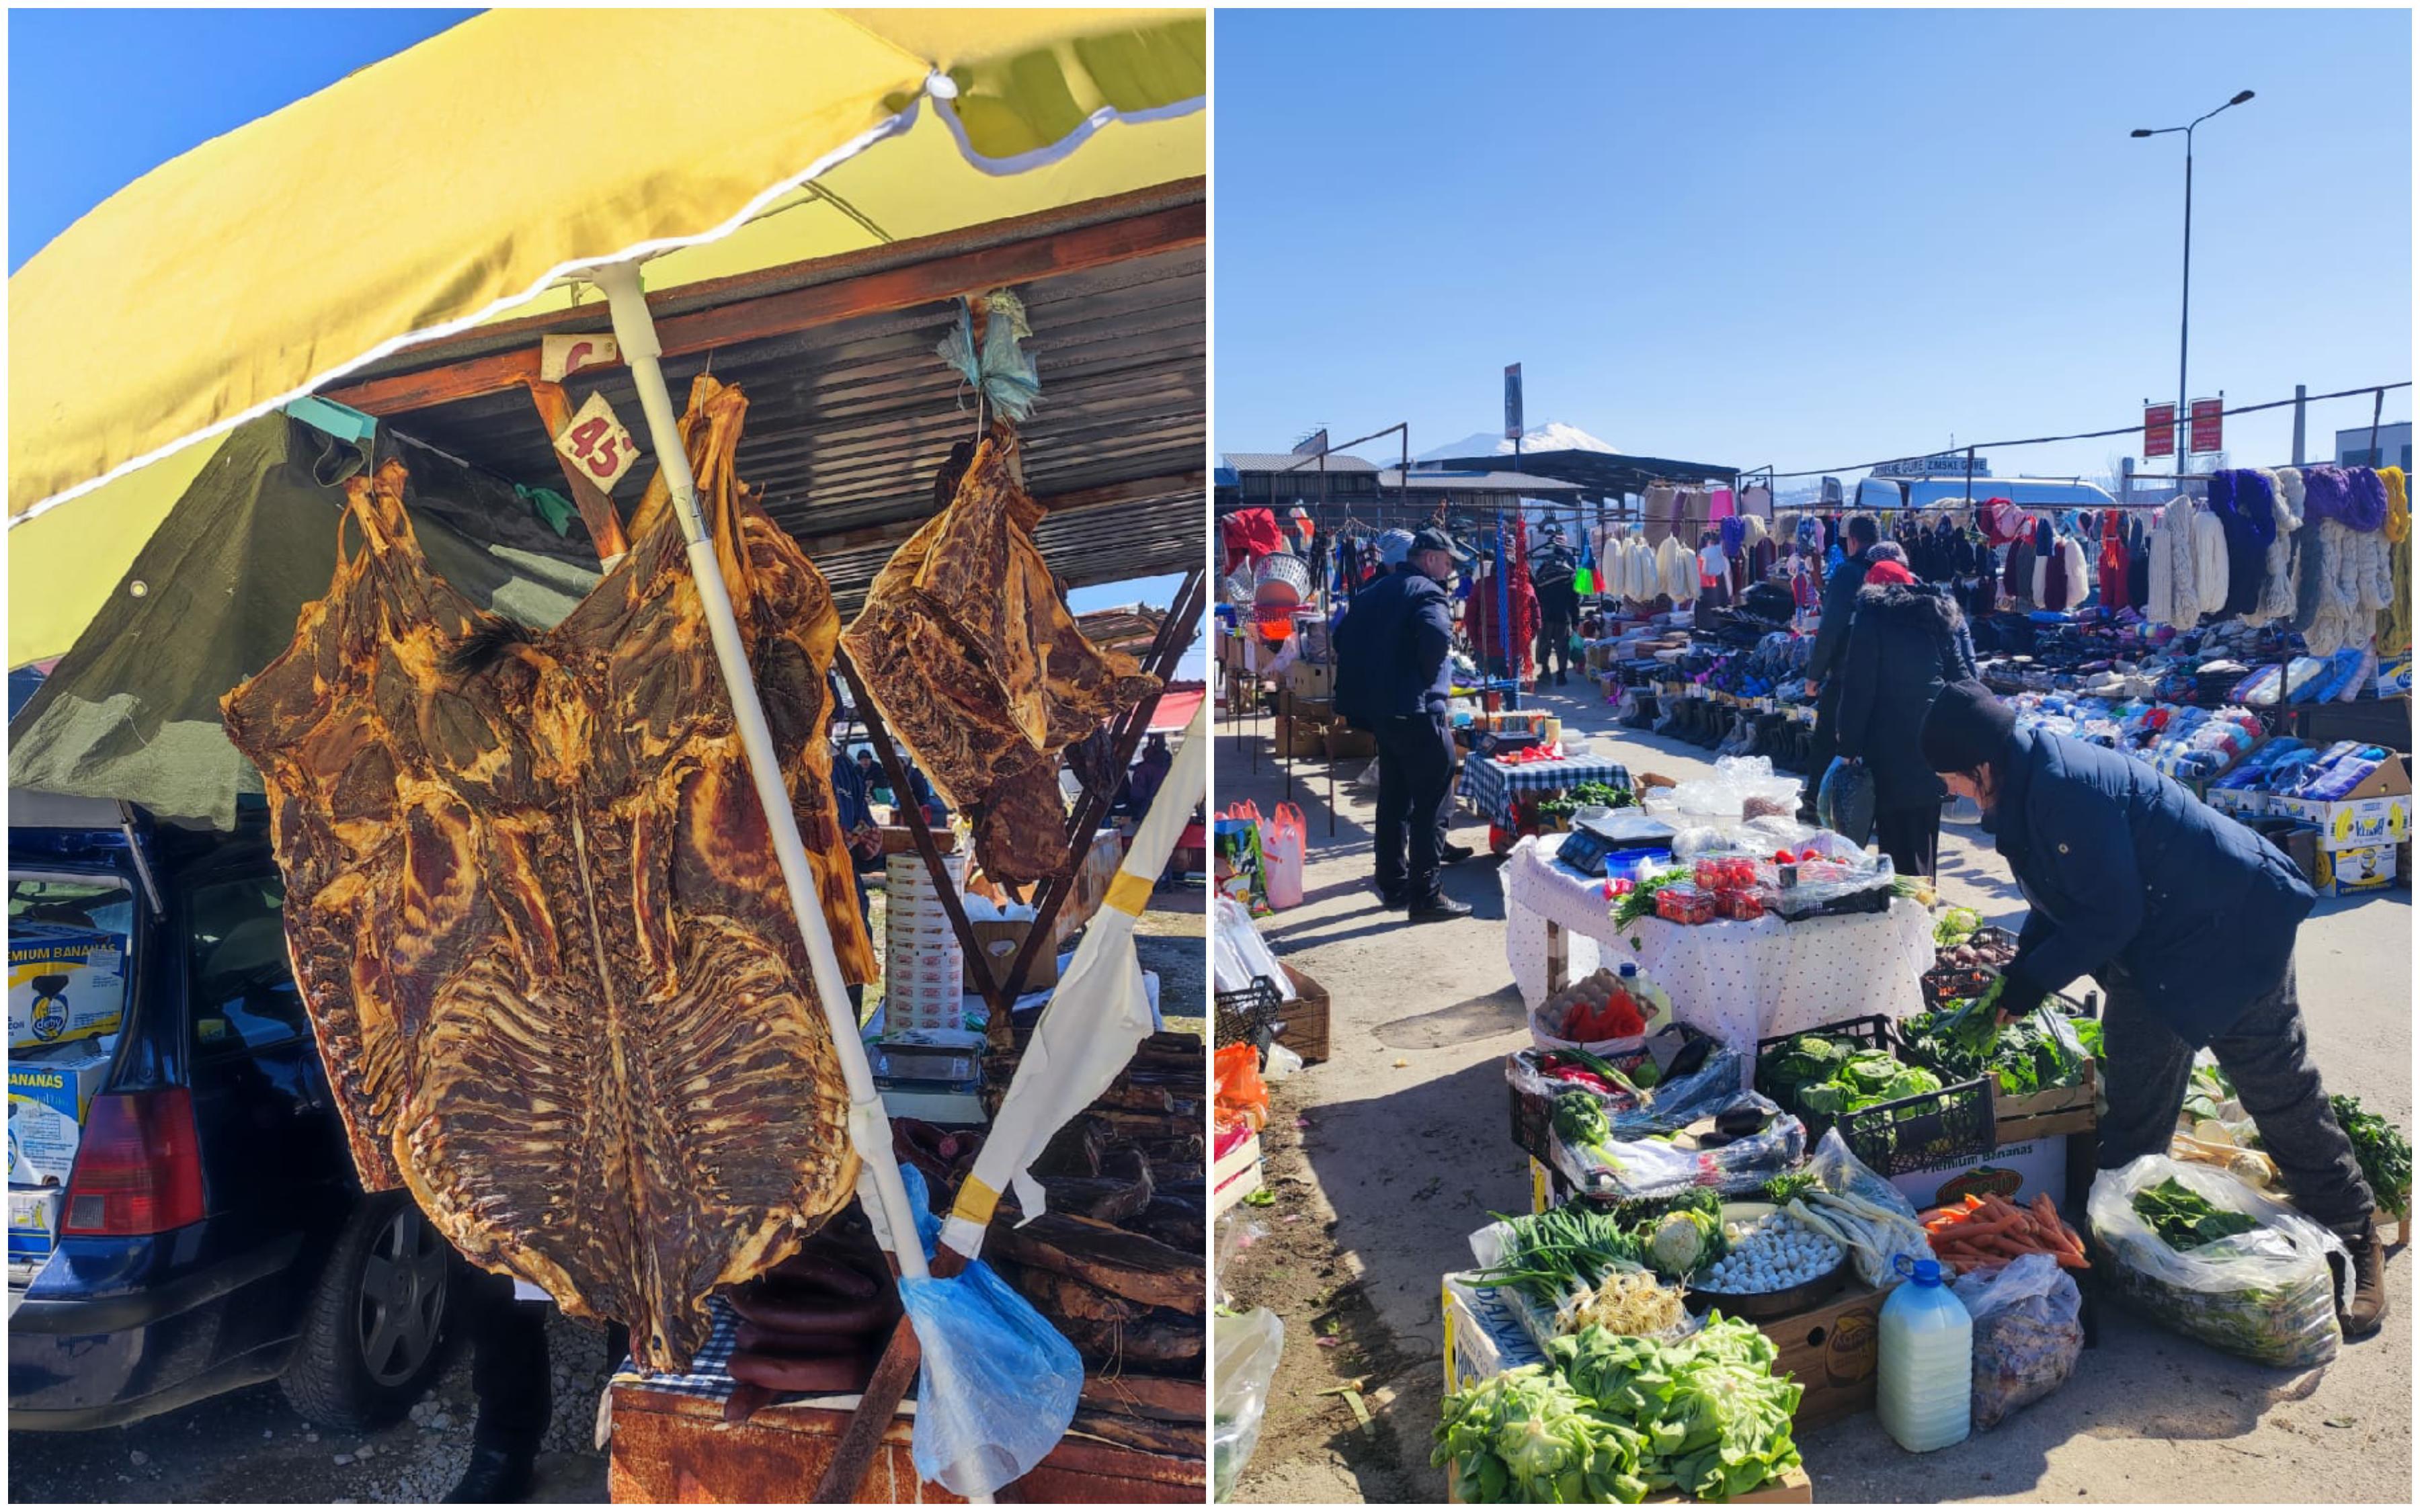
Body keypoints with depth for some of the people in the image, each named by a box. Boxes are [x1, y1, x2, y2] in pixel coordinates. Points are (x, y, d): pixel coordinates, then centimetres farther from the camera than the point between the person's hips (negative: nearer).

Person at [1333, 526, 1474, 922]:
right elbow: (1436, 634, -31)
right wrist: (1430, 677, -15)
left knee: (1394, 798, 17)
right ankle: (1425, 896, -3)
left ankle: (1393, 885, 25)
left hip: (1379, 710, 9)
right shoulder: (1427, 591, -11)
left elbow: (1345, 638, 20)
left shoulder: (1373, 593, 16)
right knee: (1432, 804, -4)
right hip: (1417, 710, -9)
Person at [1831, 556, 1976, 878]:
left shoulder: (1873, 617, -5)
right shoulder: (1942, 616, 12)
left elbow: (1858, 689, -9)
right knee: (1924, 834, 17)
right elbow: (1964, 679, 12)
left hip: (1892, 747, -6)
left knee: (1898, 842, -3)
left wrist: (1849, 746, -6)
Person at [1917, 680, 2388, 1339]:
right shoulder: (2025, 788, 0)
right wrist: (2013, 973, 4)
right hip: (2151, 949, 10)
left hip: (2230, 931, -10)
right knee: (2132, 1110, 15)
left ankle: (2355, 1241, 20)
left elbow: (2111, 914, -27)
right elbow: (2059, 900, 10)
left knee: (2283, 1098, 3)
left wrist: (2029, 983, -18)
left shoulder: (2064, 786, -31)